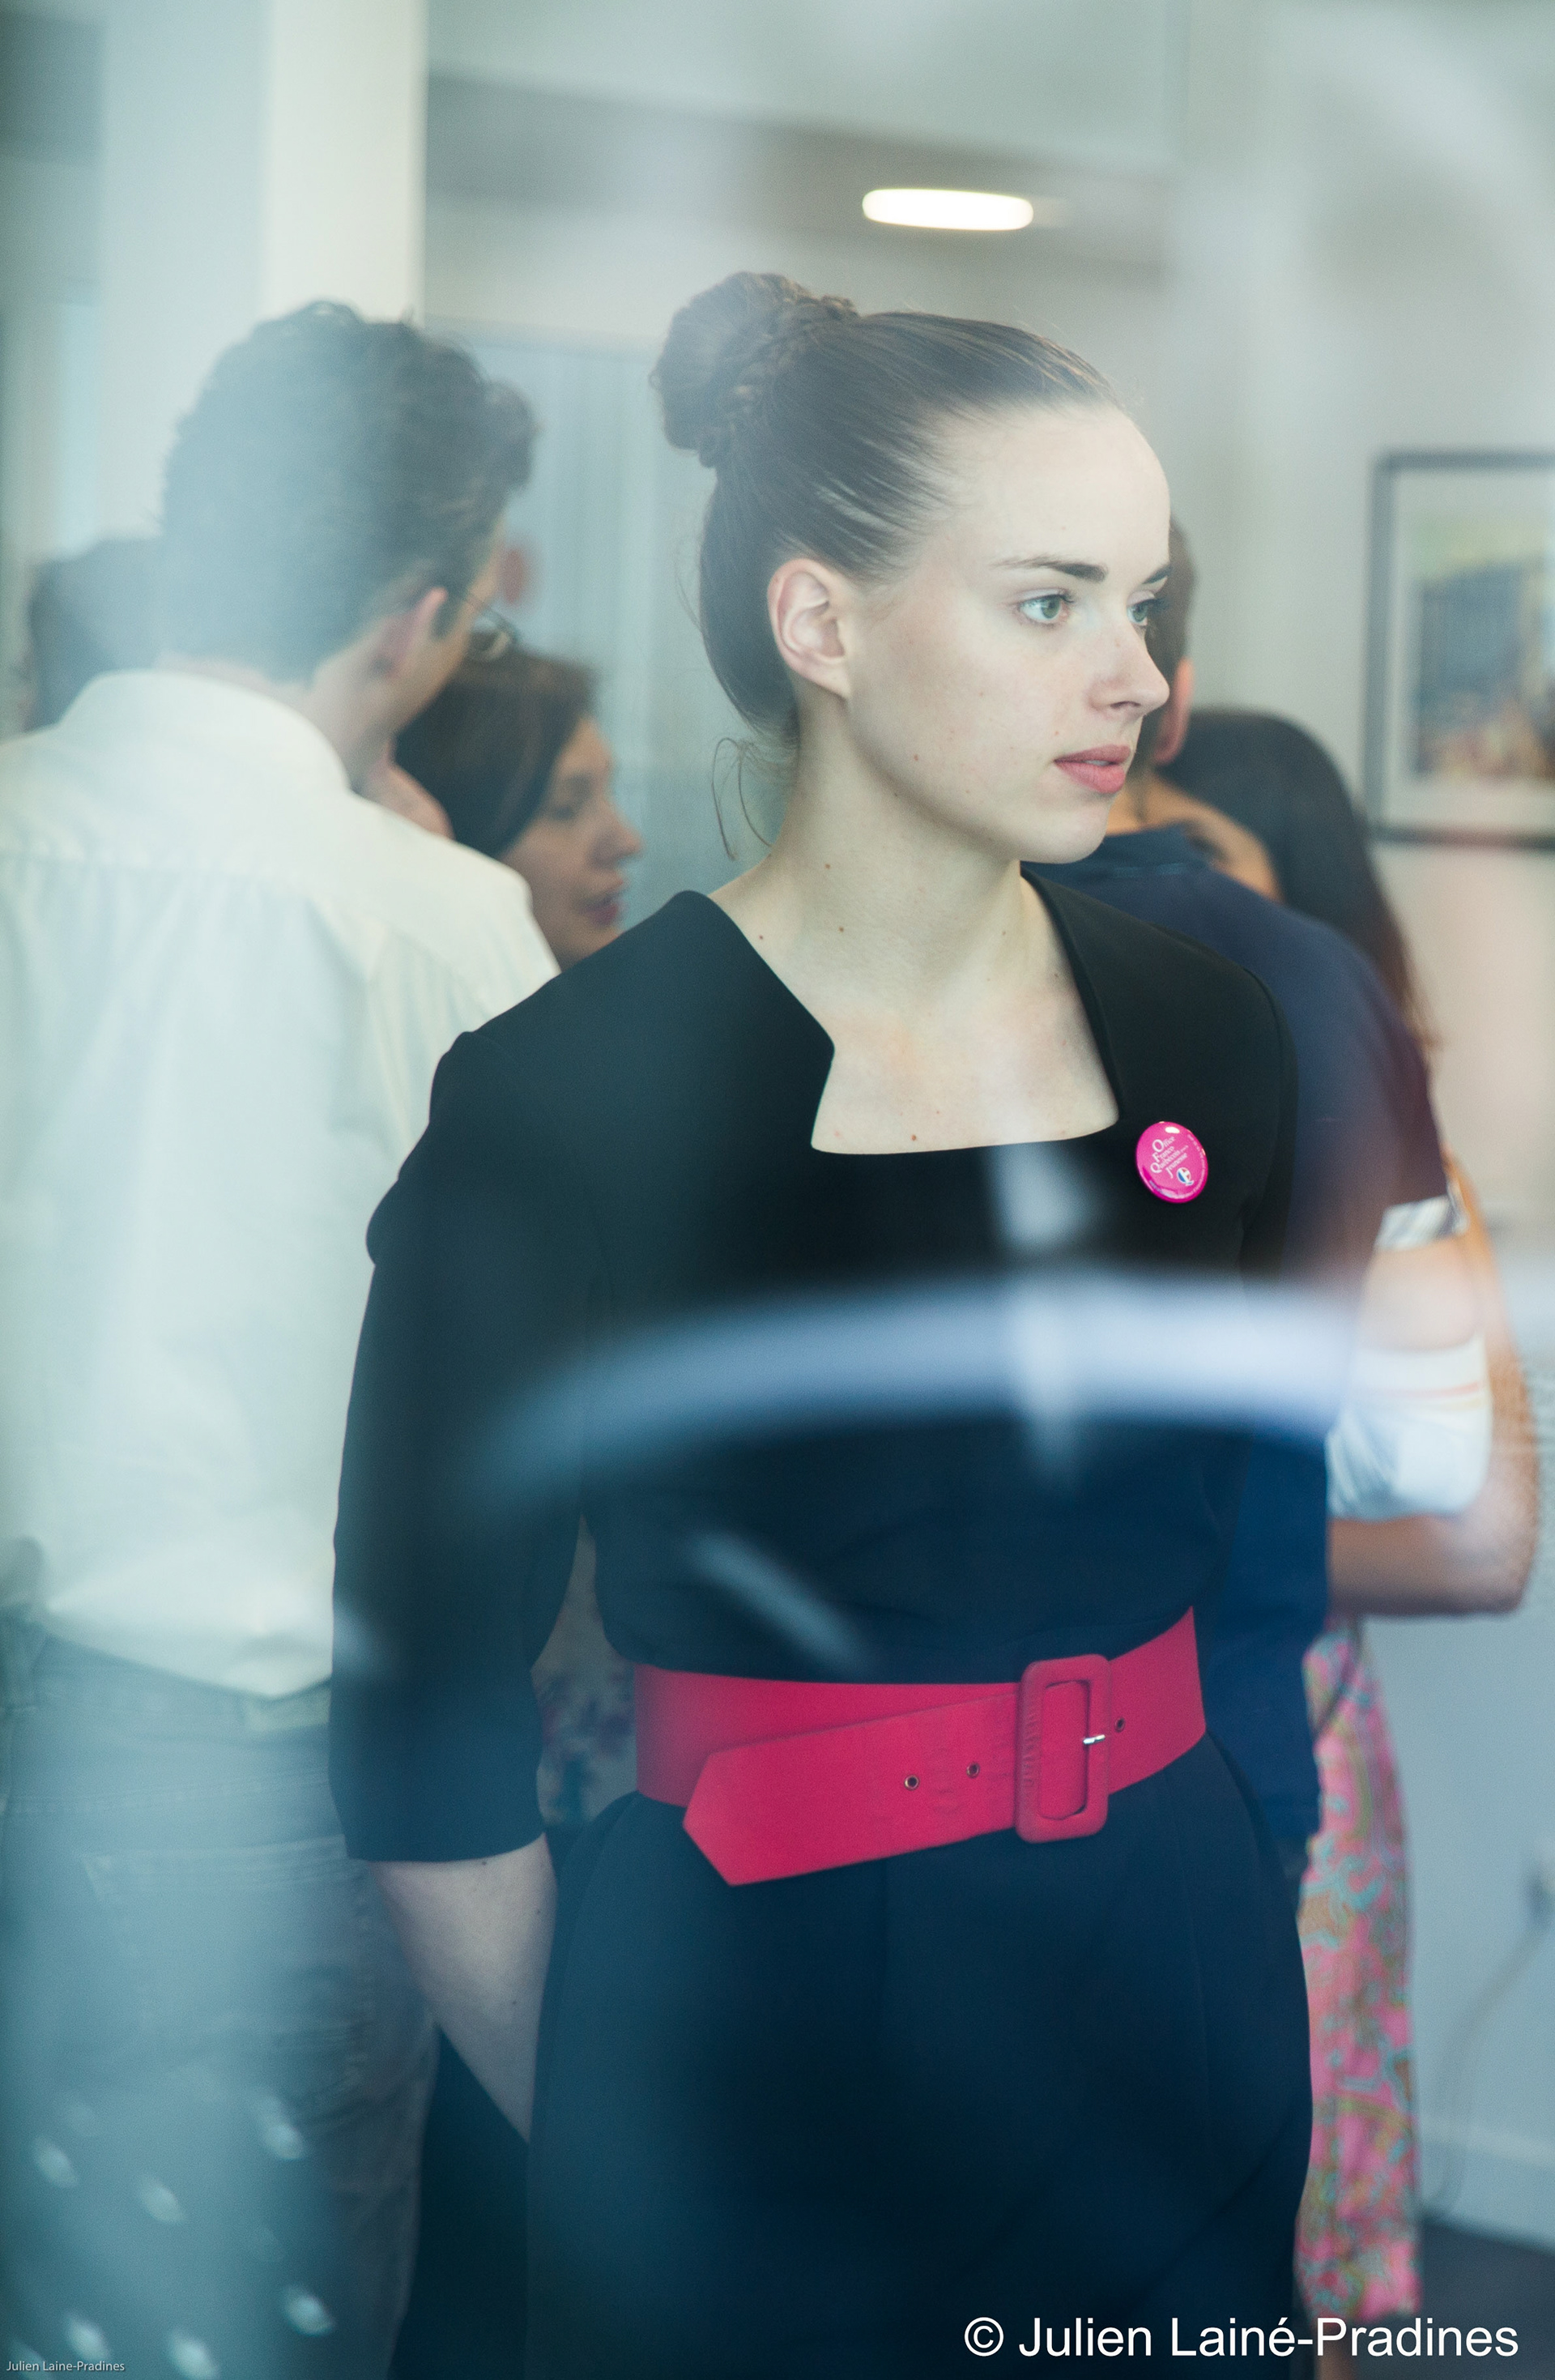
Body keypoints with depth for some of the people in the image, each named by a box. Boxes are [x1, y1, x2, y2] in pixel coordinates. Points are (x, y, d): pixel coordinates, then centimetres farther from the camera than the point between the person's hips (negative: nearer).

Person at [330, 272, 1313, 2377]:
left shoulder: (1208, 1037, 1)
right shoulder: (565, 1106, -13)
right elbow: (429, 1745, -9)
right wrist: (611, 2149, -1)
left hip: (1185, 2037, 5)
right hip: (758, 2068, -4)